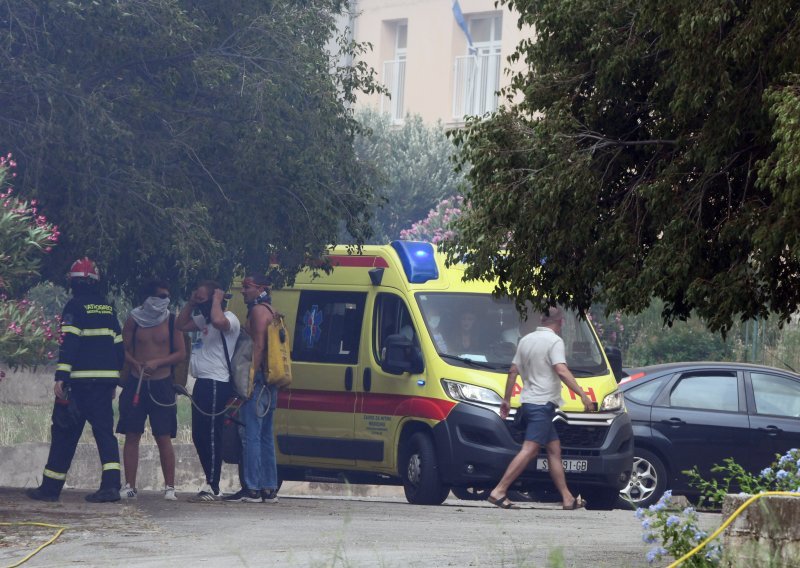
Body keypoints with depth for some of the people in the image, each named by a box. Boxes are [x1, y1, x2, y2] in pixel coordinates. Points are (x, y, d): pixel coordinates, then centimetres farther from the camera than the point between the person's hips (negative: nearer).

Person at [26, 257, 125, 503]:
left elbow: (69, 343, -16)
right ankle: (111, 484, -13)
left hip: (81, 380, -5)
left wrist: (61, 377, -19)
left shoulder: (75, 306, -6)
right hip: (106, 378, 5)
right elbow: (118, 346, 17)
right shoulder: (108, 308, 14)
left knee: (65, 432, 3)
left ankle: (51, 487, 7)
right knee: (104, 430, 3)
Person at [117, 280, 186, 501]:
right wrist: (136, 364, -12)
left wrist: (157, 363, -13)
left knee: (164, 437, -4)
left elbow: (181, 353, 0)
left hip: (162, 384, -1)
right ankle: (129, 486, 5)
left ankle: (169, 487, -1)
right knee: (132, 436, 1)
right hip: (136, 383, 1)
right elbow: (124, 349, 7)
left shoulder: (171, 321, 1)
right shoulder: (134, 319, 4)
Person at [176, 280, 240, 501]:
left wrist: (217, 300, -17)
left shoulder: (229, 319, -10)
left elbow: (218, 321, -33)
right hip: (202, 383, 10)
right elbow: (180, 324, 27)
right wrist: (190, 303, 16)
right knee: (199, 435, 10)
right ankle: (211, 484, 14)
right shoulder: (203, 319, 20)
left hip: (216, 384, -10)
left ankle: (212, 486, -12)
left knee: (210, 435, -12)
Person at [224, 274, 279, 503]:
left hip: (258, 381, -10)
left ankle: (251, 489, -13)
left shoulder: (258, 310, -8)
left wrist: (250, 379, -21)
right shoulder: (270, 311, 22)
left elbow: (258, 346, -17)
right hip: (269, 385, 10)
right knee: (265, 436, 12)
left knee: (251, 435, -10)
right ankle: (269, 489, 13)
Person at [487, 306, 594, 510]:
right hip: (543, 402, -9)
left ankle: (567, 498, 13)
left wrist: (506, 399, 25)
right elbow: (561, 371, -21)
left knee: (554, 448, 12)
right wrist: (582, 394, -22)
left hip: (529, 402, 9)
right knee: (529, 450, -13)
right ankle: (499, 491, -19)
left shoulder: (526, 340, 15)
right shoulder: (554, 341, -9)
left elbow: (513, 371, 18)